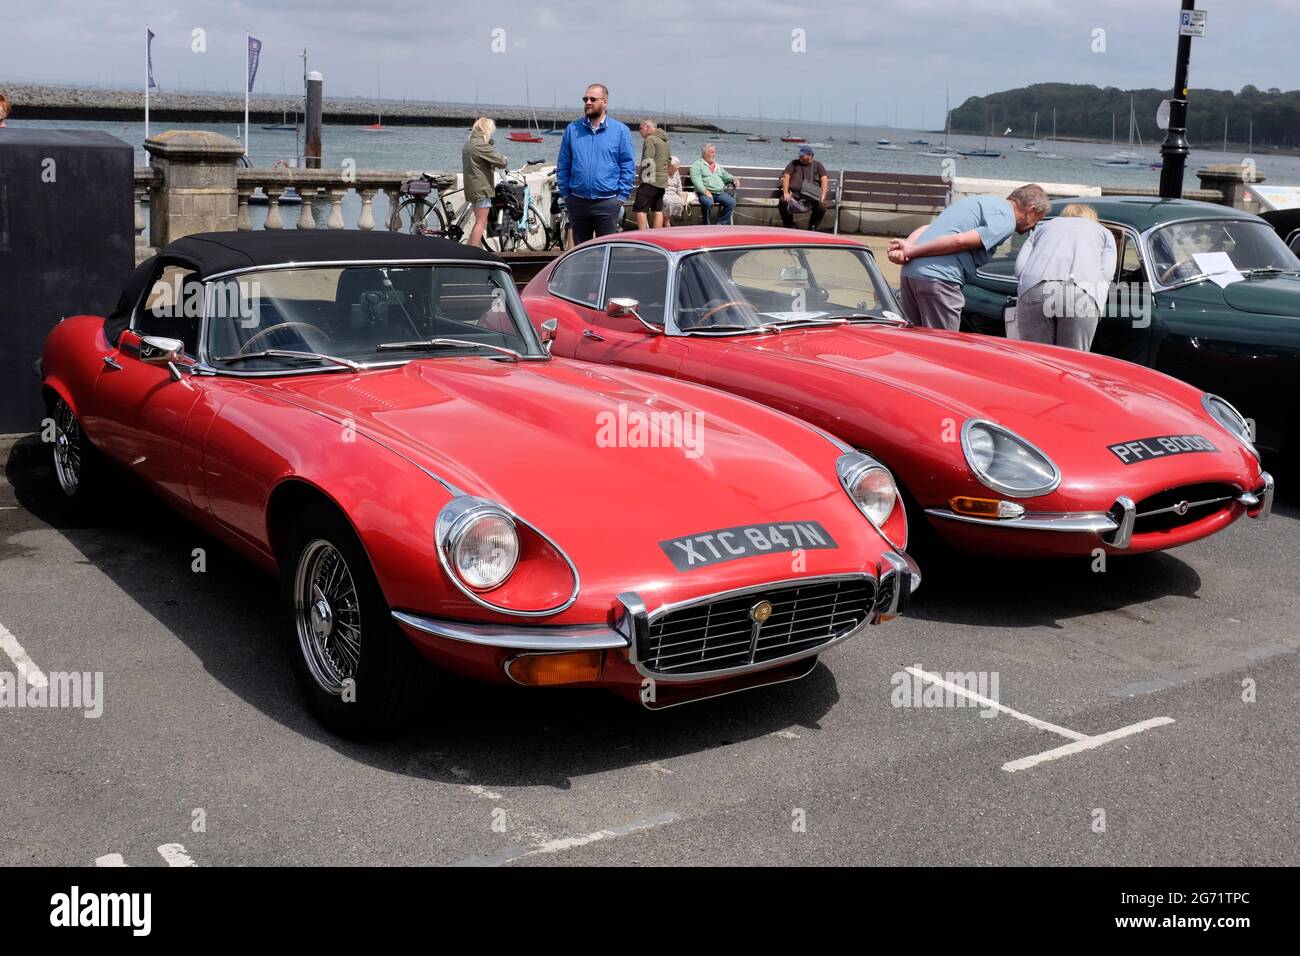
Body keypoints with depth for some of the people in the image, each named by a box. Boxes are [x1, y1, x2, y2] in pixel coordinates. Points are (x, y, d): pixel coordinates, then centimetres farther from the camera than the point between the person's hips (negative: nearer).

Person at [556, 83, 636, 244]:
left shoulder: (621, 131, 1)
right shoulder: (572, 129, 7)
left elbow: (628, 167, 1)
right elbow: (563, 165, 10)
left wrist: (621, 197, -5)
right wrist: (565, 194, 3)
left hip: (608, 204, -2)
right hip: (577, 203, 3)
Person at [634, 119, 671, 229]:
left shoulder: (650, 139, -9)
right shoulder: (664, 140, 20)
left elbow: (648, 162, -17)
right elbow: (669, 161, 26)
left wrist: (644, 179, -15)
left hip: (651, 180, -9)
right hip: (662, 181, 9)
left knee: (640, 210, -10)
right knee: (658, 211, 10)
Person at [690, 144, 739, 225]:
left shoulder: (717, 165, 29)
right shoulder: (697, 164, 7)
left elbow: (725, 175, 28)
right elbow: (696, 180, -8)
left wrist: (734, 179, 5)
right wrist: (704, 190, -23)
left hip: (720, 192, 6)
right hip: (706, 193, -6)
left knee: (732, 202, -20)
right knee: (708, 203, -38)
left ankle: (721, 223, -14)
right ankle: (706, 225, -21)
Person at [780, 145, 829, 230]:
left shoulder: (817, 165, 16)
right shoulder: (794, 163, 17)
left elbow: (824, 179, 6)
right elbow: (786, 177, 7)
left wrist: (823, 195, -11)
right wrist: (785, 193, -10)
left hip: (813, 194, 0)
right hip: (794, 193, 0)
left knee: (821, 206, -30)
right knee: (783, 203, -31)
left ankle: (812, 228, -12)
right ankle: (789, 228, -15)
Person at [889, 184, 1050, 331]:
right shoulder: (1006, 219, -1)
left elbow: (927, 229, 18)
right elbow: (960, 241, -14)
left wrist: (903, 248, 0)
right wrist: (911, 251, -11)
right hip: (938, 279, -9)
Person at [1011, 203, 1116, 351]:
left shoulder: (1044, 227, 36)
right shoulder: (1103, 231, 33)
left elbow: (1019, 267, 18)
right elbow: (1107, 272, 13)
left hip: (1034, 289, 1)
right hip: (1082, 292, -1)